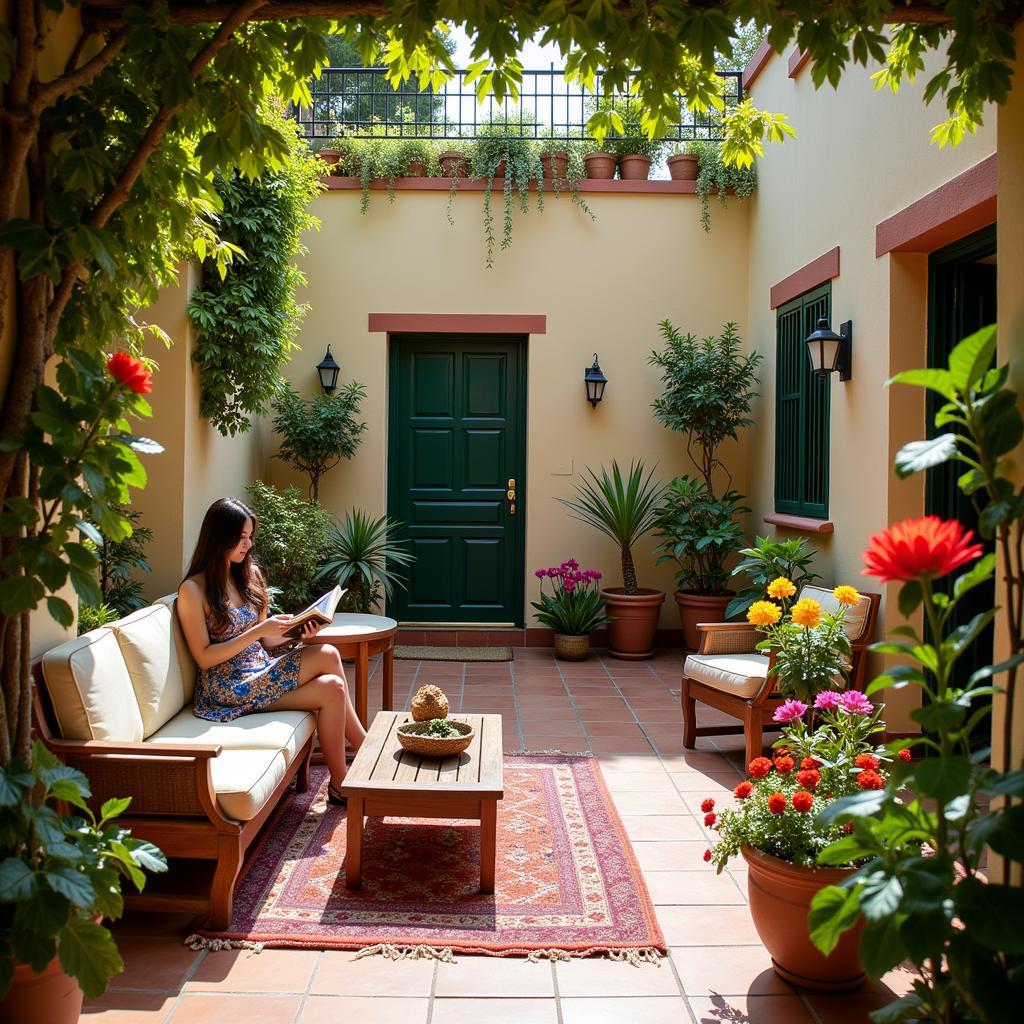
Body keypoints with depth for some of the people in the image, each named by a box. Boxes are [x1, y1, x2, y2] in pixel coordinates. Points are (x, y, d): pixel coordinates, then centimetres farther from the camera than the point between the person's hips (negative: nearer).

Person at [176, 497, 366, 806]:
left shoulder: (249, 575, 11)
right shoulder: (193, 590, -10)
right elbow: (204, 657, -14)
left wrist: (297, 634, -7)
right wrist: (258, 631, -21)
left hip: (261, 672, 7)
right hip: (228, 689, -7)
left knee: (333, 687, -21)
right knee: (327, 656, -21)